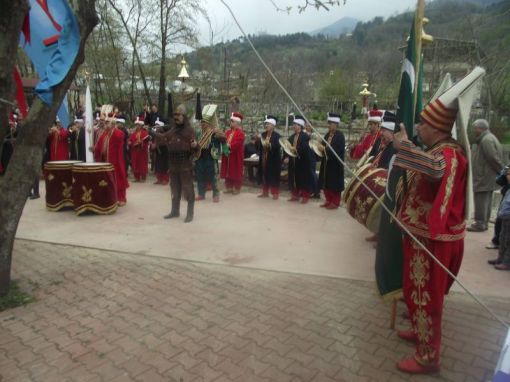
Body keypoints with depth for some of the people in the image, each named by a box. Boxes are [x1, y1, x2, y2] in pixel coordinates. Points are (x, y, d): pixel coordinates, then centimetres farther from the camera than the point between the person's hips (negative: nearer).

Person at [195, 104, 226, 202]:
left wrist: (222, 136, -38)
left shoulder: (215, 133, -8)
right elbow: (197, 145, 23)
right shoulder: (200, 133, 13)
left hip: (211, 158, -7)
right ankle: (201, 194, 21)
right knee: (200, 177, 11)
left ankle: (216, 195, 8)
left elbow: (224, 140, -21)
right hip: (201, 158, 7)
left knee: (213, 177, -2)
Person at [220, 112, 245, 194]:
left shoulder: (240, 133, -10)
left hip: (236, 156, -7)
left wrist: (229, 146, -22)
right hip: (227, 155, 7)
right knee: (228, 171, 10)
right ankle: (229, 188, 19)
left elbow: (238, 143, -20)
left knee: (236, 172, 0)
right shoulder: (228, 132, 13)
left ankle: (237, 189, 9)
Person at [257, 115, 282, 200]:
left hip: (273, 160, -6)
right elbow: (259, 146, 8)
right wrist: (258, 140, -10)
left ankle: (275, 193, 9)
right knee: (264, 176, 11)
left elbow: (277, 147, -20)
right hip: (264, 159, 6)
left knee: (273, 176, -1)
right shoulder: (263, 135, 10)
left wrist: (269, 144, -32)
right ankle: (265, 192, 22)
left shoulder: (276, 135, -9)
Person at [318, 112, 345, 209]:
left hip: (335, 164, -8)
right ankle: (328, 201, 24)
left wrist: (325, 149, -20)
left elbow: (337, 150, -21)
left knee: (334, 184, 1)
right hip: (326, 163, 8)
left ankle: (335, 202, 11)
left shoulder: (340, 136, -13)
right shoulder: (327, 135, 12)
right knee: (326, 183, 12)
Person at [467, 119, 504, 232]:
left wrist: (503, 171, -12)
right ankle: (484, 222, 22)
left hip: (484, 177, -11)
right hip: (488, 177, 11)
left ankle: (480, 223, 0)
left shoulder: (486, 140, -18)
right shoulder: (490, 138, 16)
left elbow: (494, 158, -20)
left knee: (481, 201, -5)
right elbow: (493, 158, 16)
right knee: (486, 200, 15)